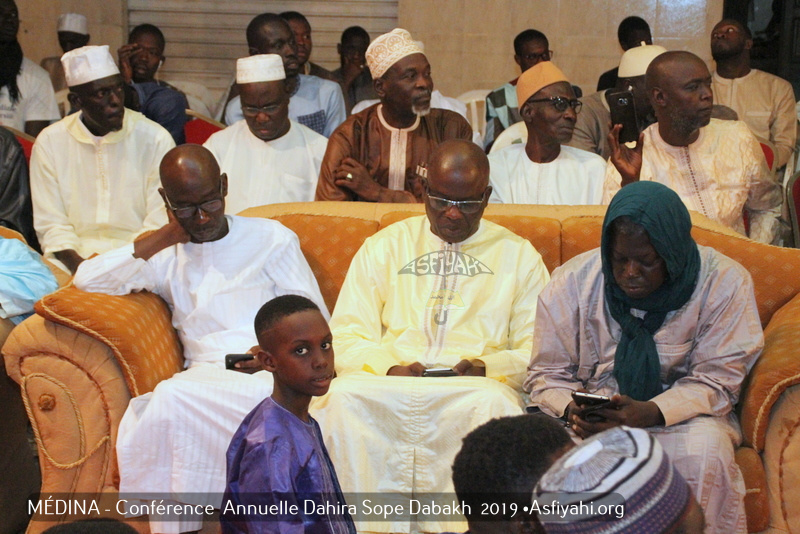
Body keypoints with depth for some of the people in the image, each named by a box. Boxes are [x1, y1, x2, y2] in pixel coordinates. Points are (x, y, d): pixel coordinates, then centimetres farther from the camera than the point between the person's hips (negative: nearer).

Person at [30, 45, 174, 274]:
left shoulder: (156, 140, -1)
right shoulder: (49, 142, 4)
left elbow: (159, 225, -3)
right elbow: (51, 225, 4)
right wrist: (79, 265, -16)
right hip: (75, 257, 2)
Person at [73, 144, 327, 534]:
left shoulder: (271, 238, 14)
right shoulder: (168, 257, 21)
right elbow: (87, 279, 7)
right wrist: (164, 238, 5)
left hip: (267, 375, -2)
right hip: (203, 377, 3)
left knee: (173, 398, -32)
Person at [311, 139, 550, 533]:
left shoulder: (519, 256, 18)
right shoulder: (384, 247, 21)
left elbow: (538, 349, 11)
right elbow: (346, 335, 13)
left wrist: (488, 367, -10)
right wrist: (389, 368, -8)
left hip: (475, 386, -1)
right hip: (387, 383, 1)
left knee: (494, 402, -37)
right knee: (339, 396, -32)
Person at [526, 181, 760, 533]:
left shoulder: (724, 283, -8)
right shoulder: (570, 284, -4)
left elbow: (715, 380, -7)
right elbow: (547, 375, 5)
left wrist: (650, 413, -24)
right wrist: (571, 409, -19)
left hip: (680, 413, -1)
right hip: (591, 419, 1)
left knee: (707, 450, -35)